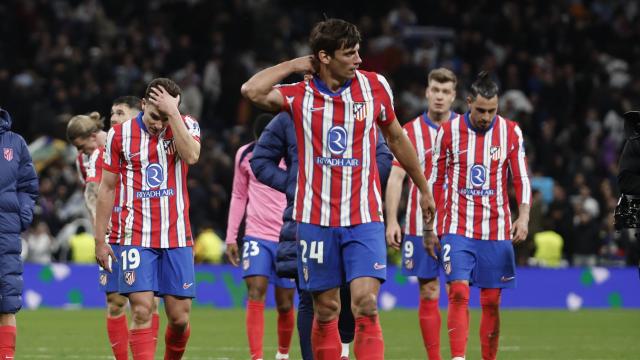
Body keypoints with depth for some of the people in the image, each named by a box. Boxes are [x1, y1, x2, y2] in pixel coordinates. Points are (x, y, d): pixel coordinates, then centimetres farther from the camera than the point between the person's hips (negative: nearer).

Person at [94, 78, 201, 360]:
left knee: (179, 317, 1)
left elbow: (191, 156, -21)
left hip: (177, 237, 1)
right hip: (136, 238, -1)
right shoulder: (120, 134, 1)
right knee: (141, 311, -13)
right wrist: (100, 240, 5)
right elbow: (106, 188, 7)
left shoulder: (186, 126, 2)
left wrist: (172, 113, -20)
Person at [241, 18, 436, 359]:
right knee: (325, 310, 6)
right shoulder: (300, 96, -3)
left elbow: (396, 139, 15)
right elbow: (251, 91, -20)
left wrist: (423, 188, 22)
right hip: (315, 219, 0)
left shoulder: (375, 86, 1)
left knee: (366, 305, -13)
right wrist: (294, 65, -8)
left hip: (364, 219, 0)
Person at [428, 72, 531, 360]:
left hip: (496, 230, 1)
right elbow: (435, 181, 7)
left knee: (491, 302, 3)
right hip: (457, 228, -1)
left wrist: (523, 216, -12)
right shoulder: (448, 132, 0)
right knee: (458, 292, -16)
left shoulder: (511, 133, 2)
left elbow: (521, 179, 4)